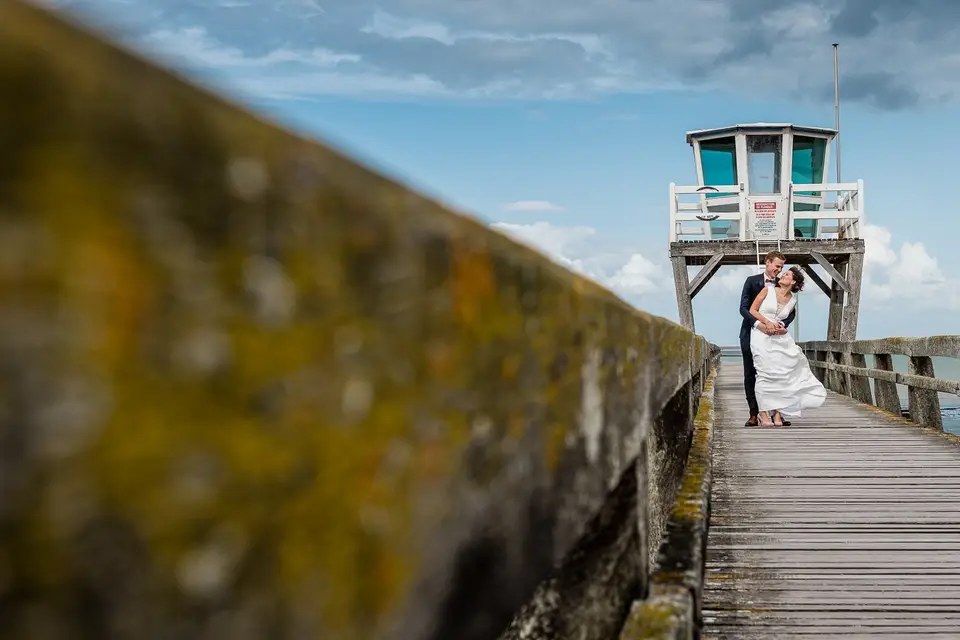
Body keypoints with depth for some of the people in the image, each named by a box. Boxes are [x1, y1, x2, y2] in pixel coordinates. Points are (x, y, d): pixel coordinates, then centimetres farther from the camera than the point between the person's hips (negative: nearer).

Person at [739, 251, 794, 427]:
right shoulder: (752, 281, -3)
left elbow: (791, 311, 1)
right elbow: (743, 308, -11)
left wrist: (783, 324, -21)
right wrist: (759, 324, -26)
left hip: (773, 335, 2)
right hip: (751, 333, -2)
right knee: (750, 375, 0)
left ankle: (776, 413, 4)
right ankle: (754, 414, 5)